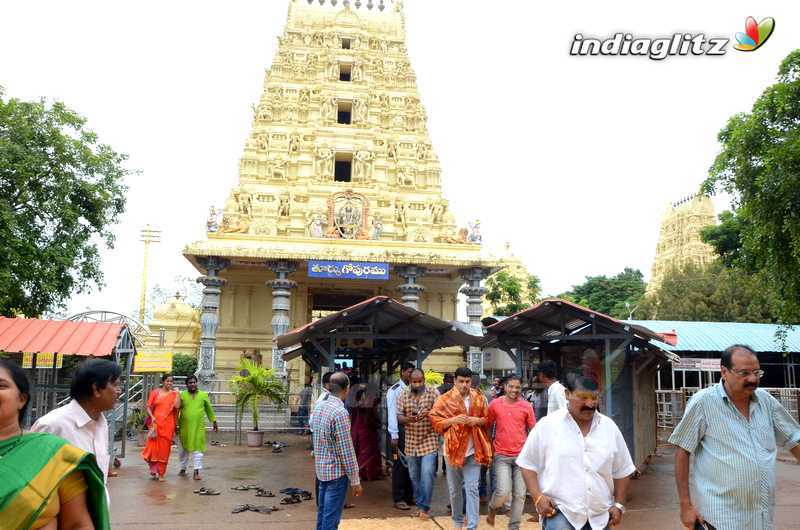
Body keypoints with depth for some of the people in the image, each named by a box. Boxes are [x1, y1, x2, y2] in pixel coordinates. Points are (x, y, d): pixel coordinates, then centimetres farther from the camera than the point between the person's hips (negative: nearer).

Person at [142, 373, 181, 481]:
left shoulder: (174, 394, 6)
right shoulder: (155, 392, 5)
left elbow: (177, 406, -9)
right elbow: (148, 407, 5)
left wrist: (177, 393, -6)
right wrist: (152, 417, -10)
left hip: (168, 424, 1)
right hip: (156, 423, -1)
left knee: (164, 448, 2)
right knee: (153, 445, -3)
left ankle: (161, 473, 11)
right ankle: (153, 470, 15)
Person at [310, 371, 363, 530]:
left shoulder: (319, 406, 4)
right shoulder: (340, 412, -22)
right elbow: (346, 450, -20)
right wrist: (355, 480, -14)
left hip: (321, 468, 8)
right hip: (336, 471, -8)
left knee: (323, 513, 18)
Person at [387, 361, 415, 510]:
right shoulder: (395, 390, -7)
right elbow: (392, 413, -11)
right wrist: (394, 435, -14)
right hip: (400, 430, -5)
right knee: (400, 464, 2)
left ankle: (409, 496, 23)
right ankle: (398, 499, 11)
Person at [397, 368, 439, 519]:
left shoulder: (433, 393, -5)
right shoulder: (403, 395, 2)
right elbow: (399, 416, 0)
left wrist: (429, 413, -27)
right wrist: (407, 419, -22)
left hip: (429, 440, -3)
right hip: (411, 442, 3)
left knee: (427, 474, -11)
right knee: (414, 476, 12)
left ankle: (424, 506, 1)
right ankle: (419, 505, 27)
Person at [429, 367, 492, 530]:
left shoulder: (479, 398, 2)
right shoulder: (444, 399, -5)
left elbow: (488, 419, 10)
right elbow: (435, 421, -5)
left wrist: (477, 420, -11)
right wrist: (453, 420, -19)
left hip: (473, 450, 0)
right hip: (453, 449, 0)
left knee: (472, 489, -3)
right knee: (454, 489, 14)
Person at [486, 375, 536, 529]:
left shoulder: (526, 406, 0)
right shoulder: (494, 404, -3)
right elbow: (487, 428, 8)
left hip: (521, 455, 2)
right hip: (502, 455, -2)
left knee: (519, 495, 5)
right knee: (503, 492, -13)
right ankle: (492, 509, 20)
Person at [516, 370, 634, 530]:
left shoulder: (610, 427, 5)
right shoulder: (547, 425, -6)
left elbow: (622, 471, 13)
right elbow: (528, 464, 0)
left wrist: (619, 505, 6)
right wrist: (538, 497, -11)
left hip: (599, 517, 4)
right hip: (560, 512, -4)